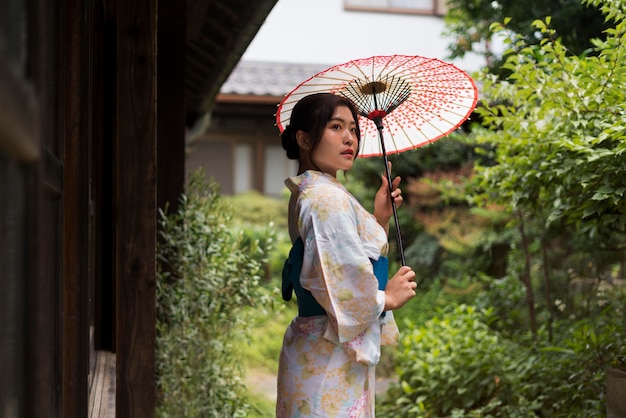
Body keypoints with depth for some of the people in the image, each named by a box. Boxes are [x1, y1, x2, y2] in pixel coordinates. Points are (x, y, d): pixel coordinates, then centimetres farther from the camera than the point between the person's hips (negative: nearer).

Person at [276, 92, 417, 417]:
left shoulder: (309, 194, 13)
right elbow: (343, 282, -25)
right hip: (330, 356, -10)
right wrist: (388, 298, -9)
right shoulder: (327, 198, -18)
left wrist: (380, 218, 8)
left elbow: (354, 255, 18)